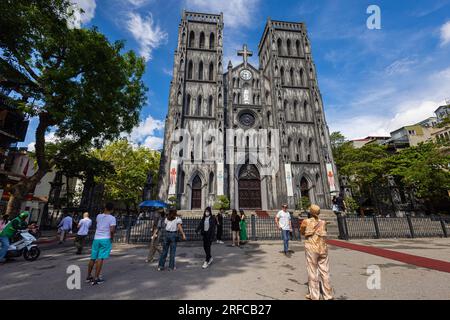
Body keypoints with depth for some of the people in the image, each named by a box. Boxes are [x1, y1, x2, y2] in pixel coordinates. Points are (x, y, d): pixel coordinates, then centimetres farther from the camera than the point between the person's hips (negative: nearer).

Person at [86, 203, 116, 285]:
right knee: (100, 259, -2)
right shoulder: (112, 218, -10)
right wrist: (112, 238, -1)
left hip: (96, 239, 5)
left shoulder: (98, 216, 6)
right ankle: (96, 279, 1)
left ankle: (89, 276, 29)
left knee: (93, 258, 16)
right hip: (106, 239, -5)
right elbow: (112, 230, -18)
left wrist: (104, 212, 23)